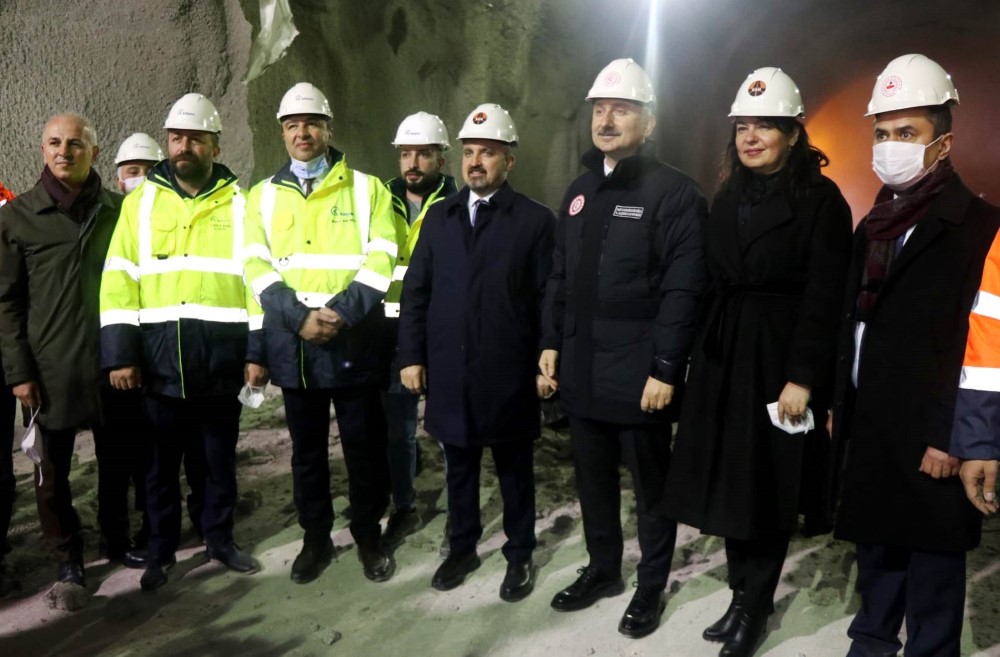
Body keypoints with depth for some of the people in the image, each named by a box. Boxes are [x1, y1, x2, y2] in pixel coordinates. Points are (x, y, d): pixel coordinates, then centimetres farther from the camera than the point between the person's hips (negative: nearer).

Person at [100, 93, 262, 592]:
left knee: (220, 459, 12)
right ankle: (161, 552, 28)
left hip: (221, 362, 0)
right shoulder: (141, 202, 5)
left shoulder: (238, 204, 4)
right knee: (162, 462, 13)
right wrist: (119, 352, -5)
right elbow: (119, 281, 2)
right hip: (160, 362, 1)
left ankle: (220, 540, 30)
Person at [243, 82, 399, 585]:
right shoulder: (263, 195, 9)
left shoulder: (367, 188, 3)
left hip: (355, 344, -2)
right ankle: (316, 538, 29)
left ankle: (368, 535, 26)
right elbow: (258, 269, 1)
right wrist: (299, 318, -14)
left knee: (364, 447, 7)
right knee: (307, 450, 14)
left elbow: (380, 261, -6)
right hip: (292, 347, 2)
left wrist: (341, 314, -18)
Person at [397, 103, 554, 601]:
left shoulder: (535, 219, -4)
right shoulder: (440, 216, 9)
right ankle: (462, 548, 35)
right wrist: (410, 355, 2)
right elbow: (415, 292, 7)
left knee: (514, 469, 11)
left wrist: (545, 363, -9)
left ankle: (519, 555, 28)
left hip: (508, 374, -4)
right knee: (459, 466, 17)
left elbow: (548, 298, -5)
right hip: (448, 371, 4)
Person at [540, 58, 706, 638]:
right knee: (593, 478, 18)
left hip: (640, 374, -6)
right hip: (582, 370, 7)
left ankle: (652, 585, 29)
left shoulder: (674, 192, -10)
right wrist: (552, 342, 11)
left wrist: (666, 369, -17)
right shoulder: (580, 191, 13)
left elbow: (682, 291, -15)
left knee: (651, 484, 10)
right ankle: (602, 569, 38)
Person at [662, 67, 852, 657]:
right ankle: (744, 594, 26)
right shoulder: (728, 199, 10)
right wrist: (704, 356, 5)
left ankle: (755, 605, 22)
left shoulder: (821, 199, -8)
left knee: (769, 486, 5)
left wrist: (803, 378, -18)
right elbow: (714, 283, 10)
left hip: (781, 359, -6)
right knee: (730, 480, 11)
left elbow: (825, 298, -13)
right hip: (724, 359, 6)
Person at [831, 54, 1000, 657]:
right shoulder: (873, 226, 12)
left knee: (932, 559, 7)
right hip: (869, 426, 7)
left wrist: (952, 439, -17)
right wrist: (839, 407, 12)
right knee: (876, 541, 19)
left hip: (928, 436, -7)